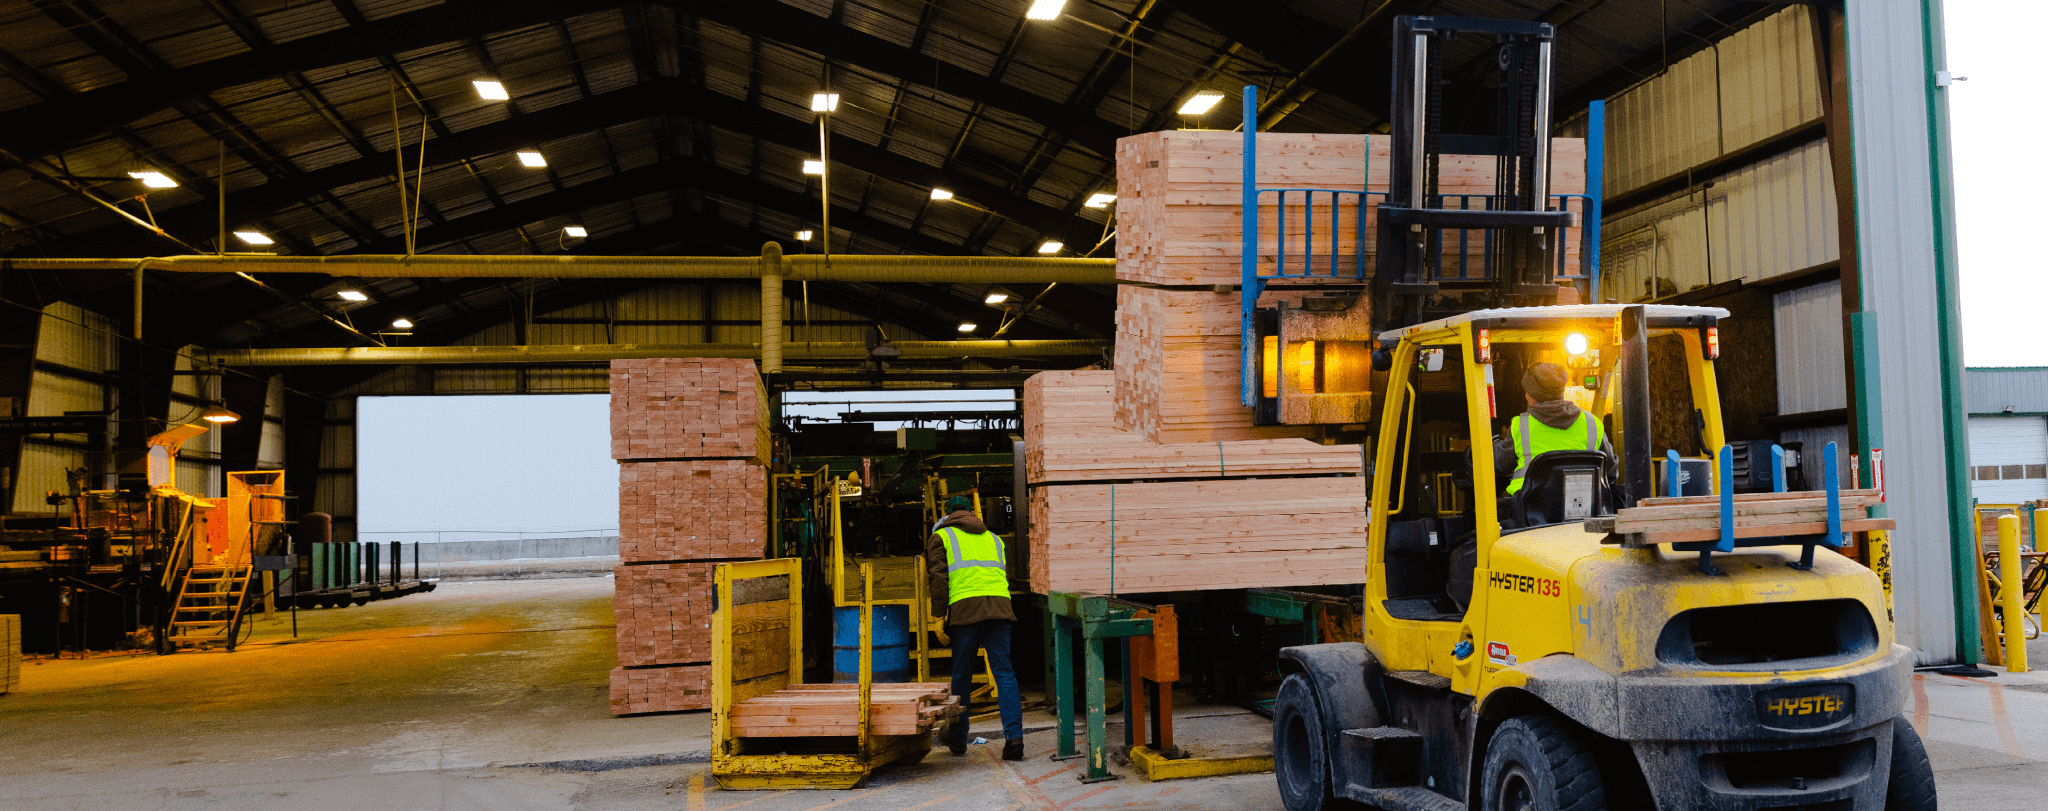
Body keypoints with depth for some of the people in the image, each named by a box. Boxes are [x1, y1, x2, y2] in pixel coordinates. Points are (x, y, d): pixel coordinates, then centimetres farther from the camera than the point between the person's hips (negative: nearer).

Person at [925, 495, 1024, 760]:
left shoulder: (941, 537, 15)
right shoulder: (993, 538, 29)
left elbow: (938, 577, 2)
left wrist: (938, 616, 2)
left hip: (966, 609, -3)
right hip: (999, 606, 3)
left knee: (962, 675, 9)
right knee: (1004, 673, 0)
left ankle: (957, 738, 22)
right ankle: (1014, 736, -11)